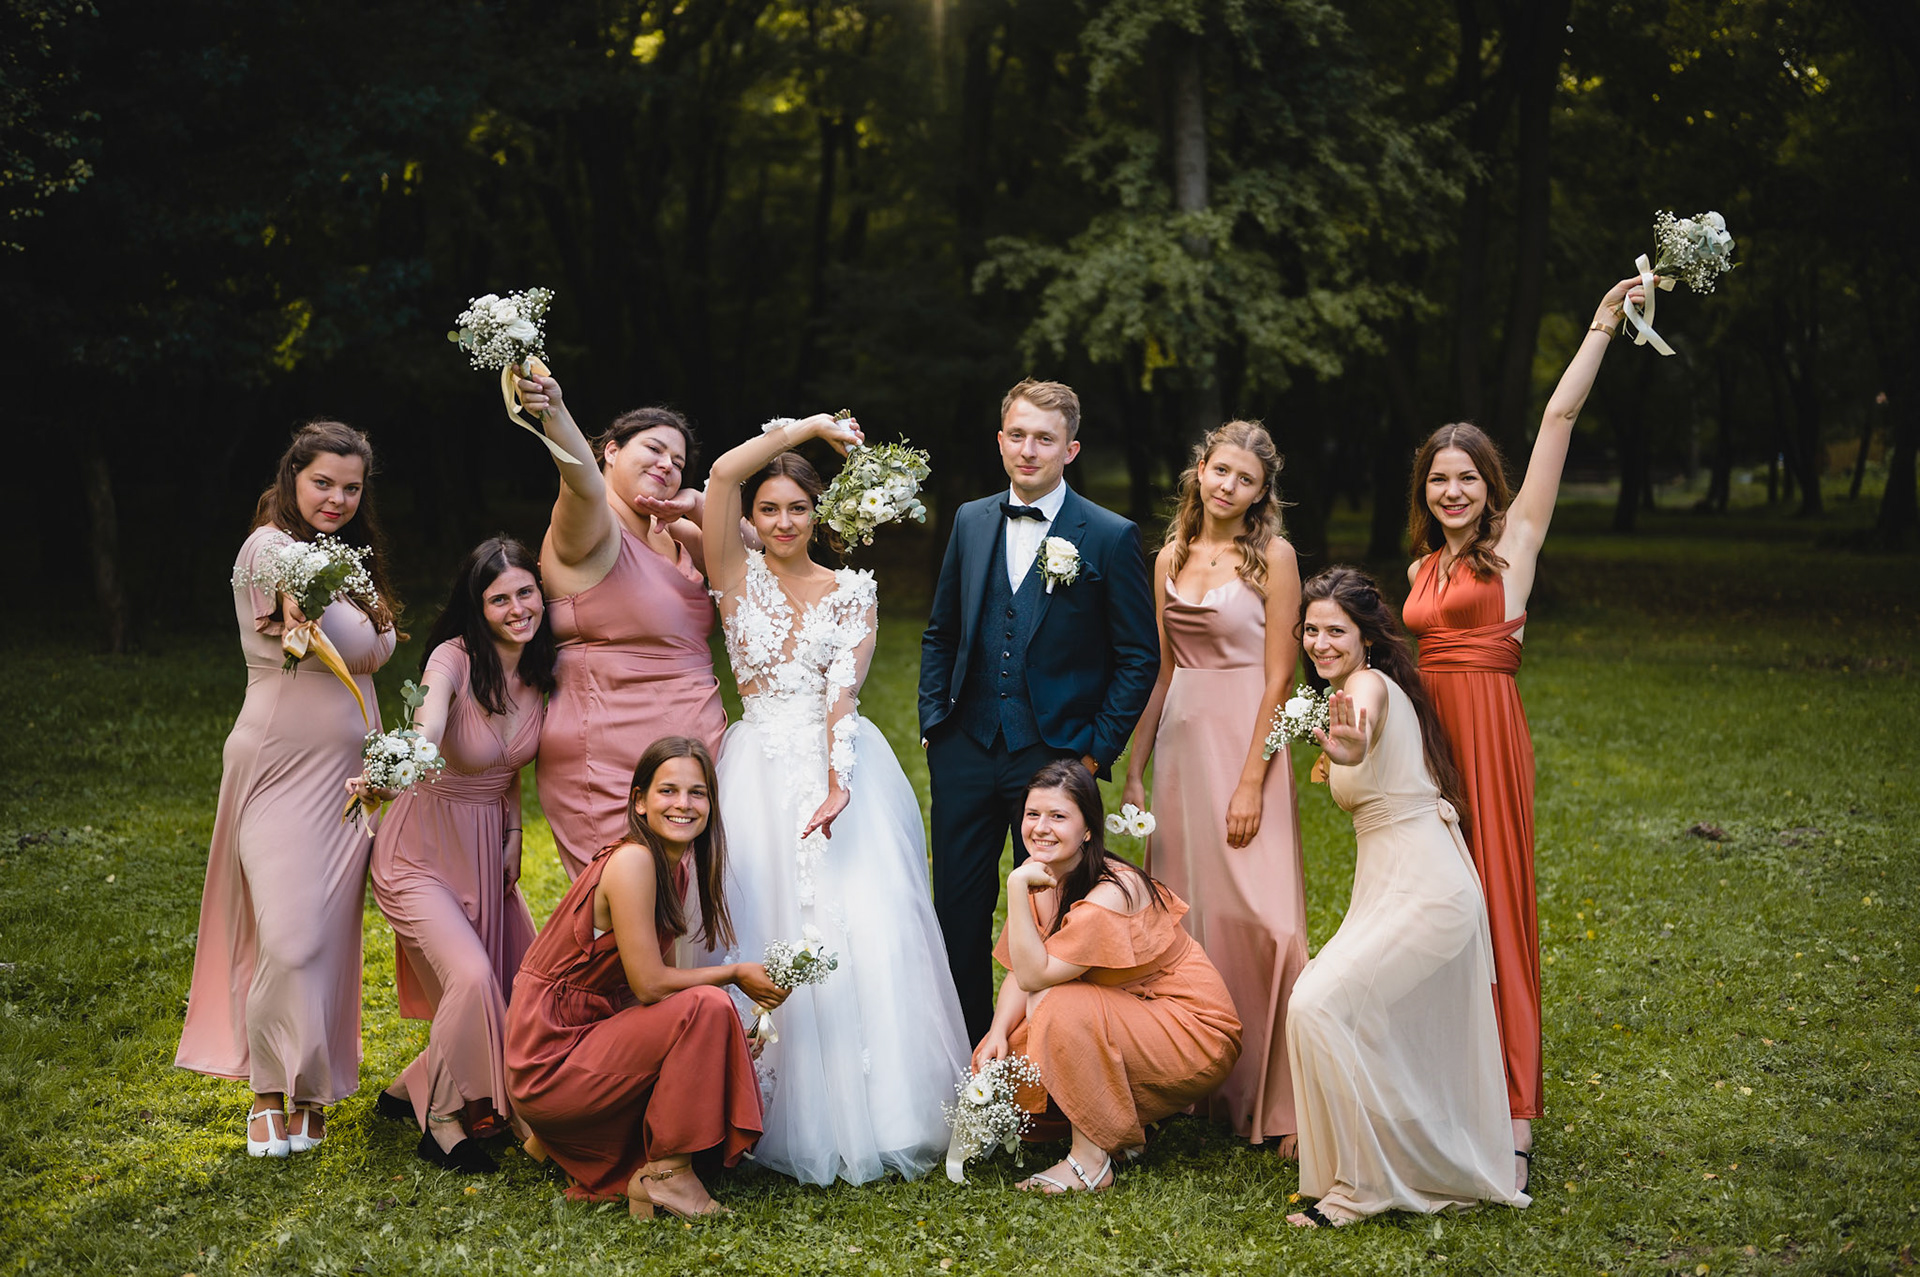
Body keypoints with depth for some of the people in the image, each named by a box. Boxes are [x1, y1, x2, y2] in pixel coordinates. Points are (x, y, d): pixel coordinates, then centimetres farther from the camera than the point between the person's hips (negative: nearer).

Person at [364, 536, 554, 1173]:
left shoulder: (539, 670, -4)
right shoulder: (455, 659, -22)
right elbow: (426, 724, -45)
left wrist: (513, 834, 1)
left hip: (489, 851, 7)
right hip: (422, 850, -7)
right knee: (472, 975, -25)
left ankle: (409, 1087, 29)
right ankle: (442, 1121, -3)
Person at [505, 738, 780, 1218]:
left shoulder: (676, 866, 9)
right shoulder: (632, 860, -19)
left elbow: (662, 976, 10)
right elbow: (649, 984, -21)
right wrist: (735, 975, -8)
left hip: (590, 1031, 9)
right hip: (550, 1059, -9)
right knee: (707, 1007, -21)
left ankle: (563, 1139, 12)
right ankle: (666, 1174, -10)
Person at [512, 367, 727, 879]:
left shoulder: (670, 535, 14)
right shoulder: (588, 531, -9)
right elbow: (584, 484, -30)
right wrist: (554, 413, -49)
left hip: (690, 748, 8)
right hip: (609, 756, -8)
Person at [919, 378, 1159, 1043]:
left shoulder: (1111, 537, -5)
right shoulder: (970, 521, 8)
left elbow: (1139, 657, -3)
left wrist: (1098, 750, -6)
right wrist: (933, 721, 9)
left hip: (1055, 757, -4)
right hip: (965, 752, 4)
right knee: (958, 914, 9)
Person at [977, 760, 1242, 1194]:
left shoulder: (1111, 893, -26)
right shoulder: (1042, 877, -2)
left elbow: (1035, 975, -27)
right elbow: (1019, 973, 1)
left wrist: (1017, 885, -29)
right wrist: (997, 1034, -18)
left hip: (1192, 1033, -8)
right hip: (1122, 1020, 8)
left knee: (1064, 1008, -30)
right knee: (1005, 1057, -9)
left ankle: (1091, 1161, -17)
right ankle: (1122, 1128, 9)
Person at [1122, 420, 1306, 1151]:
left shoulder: (1272, 556, -4)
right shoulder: (1171, 558, 11)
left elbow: (1279, 678, -9)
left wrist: (1252, 782, -15)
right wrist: (1134, 771, 12)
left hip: (1244, 742, -5)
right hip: (1180, 742, 6)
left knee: (1256, 917, -10)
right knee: (1183, 915, 8)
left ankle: (1278, 1103, -1)